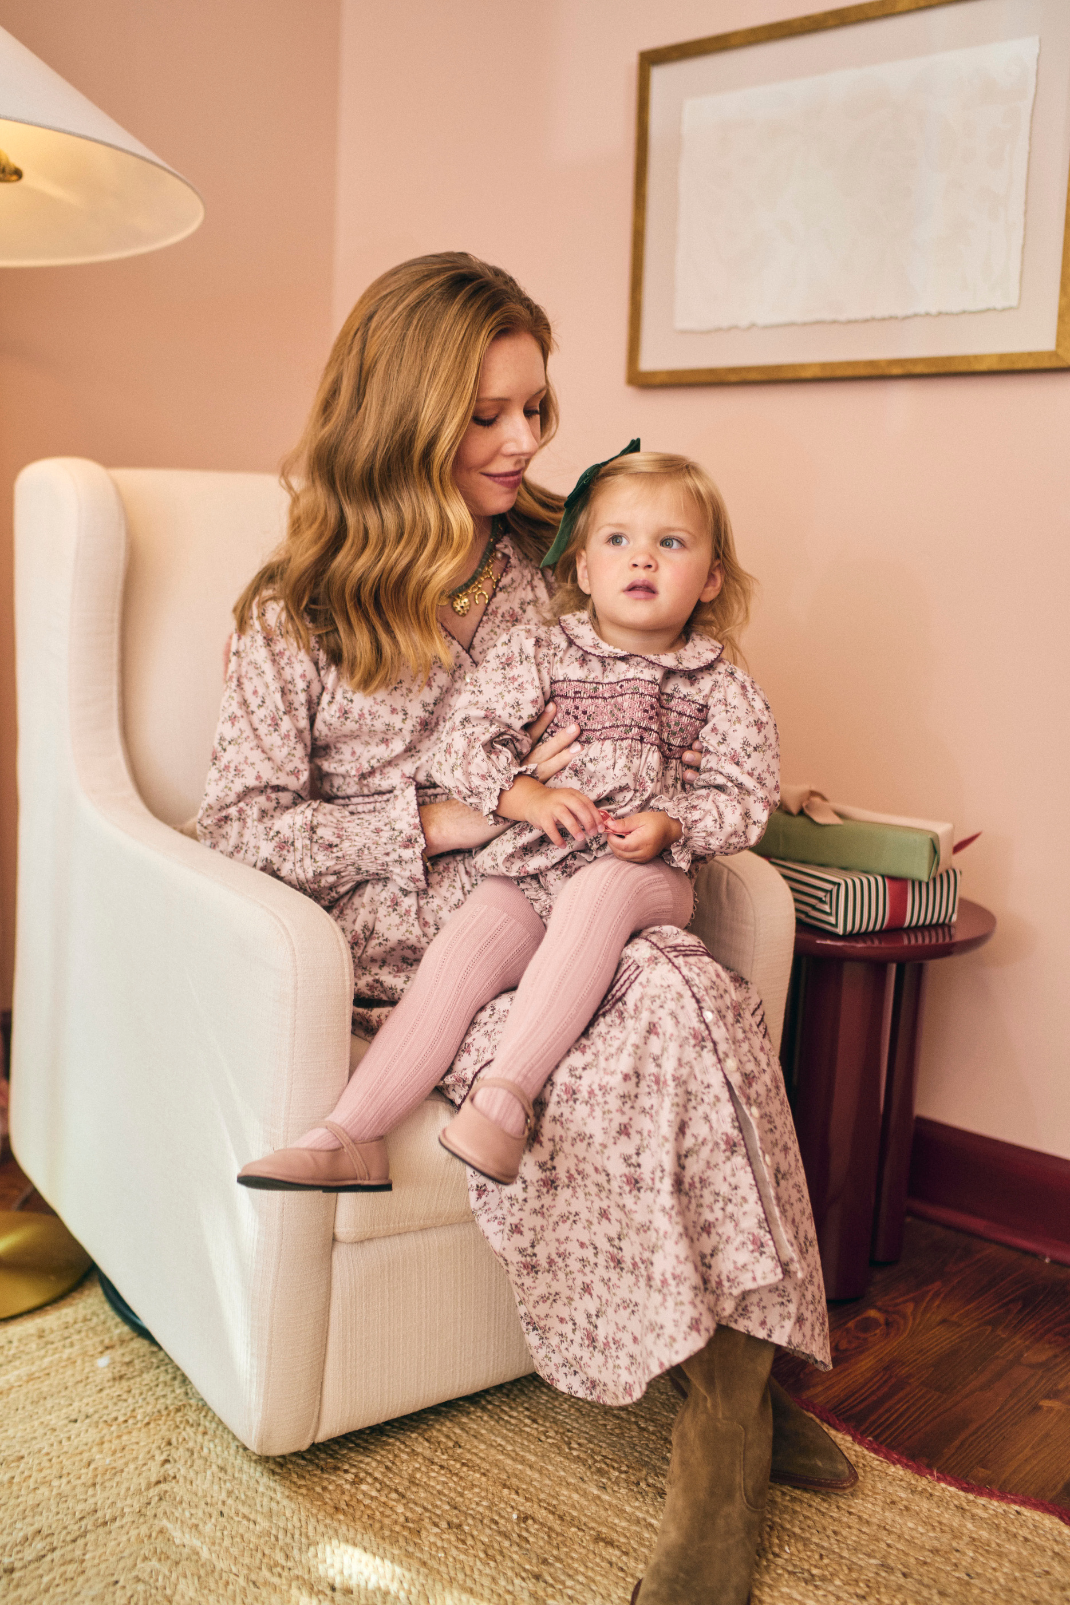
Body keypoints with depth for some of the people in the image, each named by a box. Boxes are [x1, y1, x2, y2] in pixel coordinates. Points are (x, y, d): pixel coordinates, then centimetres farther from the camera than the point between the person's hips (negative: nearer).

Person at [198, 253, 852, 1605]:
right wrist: (446, 818, -13)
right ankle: (743, 1393, -16)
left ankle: (726, 1429, -22)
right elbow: (239, 823, -2)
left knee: (695, 998, -32)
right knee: (662, 1037, -32)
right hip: (402, 948, -3)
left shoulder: (553, 563, 16)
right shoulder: (294, 615, 4)